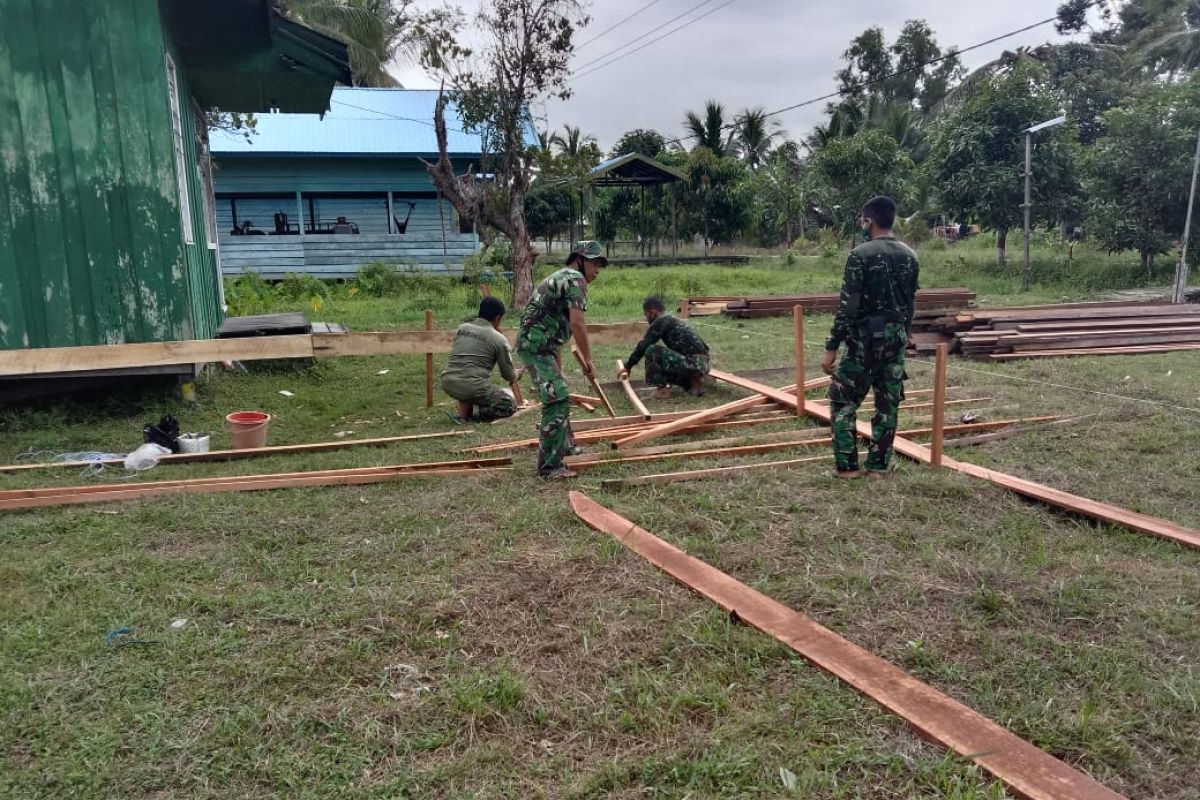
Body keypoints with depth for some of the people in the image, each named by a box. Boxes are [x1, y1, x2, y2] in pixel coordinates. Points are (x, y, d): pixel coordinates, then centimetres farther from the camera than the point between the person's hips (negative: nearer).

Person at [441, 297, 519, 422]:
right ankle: (475, 412, -7)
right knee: (510, 405, 14)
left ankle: (464, 412, 14)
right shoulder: (498, 338, 1)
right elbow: (510, 376, 8)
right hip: (472, 387, -5)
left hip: (448, 384, 5)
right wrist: (515, 376, 32)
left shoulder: (462, 328, 14)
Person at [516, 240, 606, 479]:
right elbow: (577, 324, -19)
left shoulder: (560, 278, 24)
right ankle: (550, 465, -12)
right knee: (557, 400, -13)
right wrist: (588, 360, -11)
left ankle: (564, 445, 38)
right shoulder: (575, 279, -8)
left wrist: (558, 367, 28)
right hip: (536, 346, -11)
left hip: (535, 345, 11)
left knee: (558, 397, 23)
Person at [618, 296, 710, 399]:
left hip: (691, 363, -9)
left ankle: (662, 389, -2)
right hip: (702, 364, 9)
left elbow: (642, 347, -3)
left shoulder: (660, 322, -5)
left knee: (652, 351, -11)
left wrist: (627, 367, 9)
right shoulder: (674, 320, 23)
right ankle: (693, 382, 13)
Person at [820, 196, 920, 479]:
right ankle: (878, 466, 15)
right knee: (888, 404, 10)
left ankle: (848, 466, 4)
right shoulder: (909, 256, 7)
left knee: (843, 401, 5)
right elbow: (911, 304, 13)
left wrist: (831, 347, -13)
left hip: (865, 339, -6)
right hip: (896, 338, 6)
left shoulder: (861, 254, -13)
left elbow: (848, 307, -16)